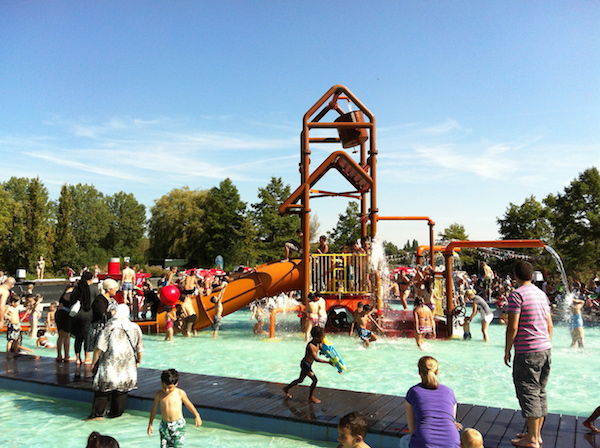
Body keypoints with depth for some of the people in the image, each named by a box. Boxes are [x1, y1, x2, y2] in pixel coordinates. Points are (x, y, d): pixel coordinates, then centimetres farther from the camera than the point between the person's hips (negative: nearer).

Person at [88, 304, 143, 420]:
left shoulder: (109, 328, -10)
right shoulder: (135, 328, -2)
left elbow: (99, 349, -10)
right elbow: (139, 350, 6)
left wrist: (94, 364, 1)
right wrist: (138, 361, 22)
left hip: (110, 365, -2)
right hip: (127, 367, 3)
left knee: (102, 390, 10)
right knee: (121, 391, 13)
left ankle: (98, 413, 11)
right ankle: (116, 413, 21)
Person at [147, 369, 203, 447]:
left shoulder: (180, 393, -10)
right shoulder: (159, 394, -4)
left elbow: (188, 404, 5)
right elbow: (154, 409, 9)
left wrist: (197, 416, 12)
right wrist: (150, 424, 14)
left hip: (178, 425, -2)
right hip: (164, 425, 3)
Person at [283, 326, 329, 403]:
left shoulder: (318, 343, -3)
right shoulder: (310, 346, -29)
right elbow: (316, 359, -33)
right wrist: (328, 362, -34)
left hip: (308, 364, 9)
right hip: (305, 364, -9)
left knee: (300, 380, 22)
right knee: (315, 380, -8)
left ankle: (286, 388, 38)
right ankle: (311, 397, 7)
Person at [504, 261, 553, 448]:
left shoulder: (517, 294, -13)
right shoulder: (541, 294, 11)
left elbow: (513, 327, -15)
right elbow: (550, 324, 15)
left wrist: (507, 351, -6)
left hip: (527, 351, -8)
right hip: (545, 349, 8)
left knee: (529, 394, 0)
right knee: (540, 393, 15)